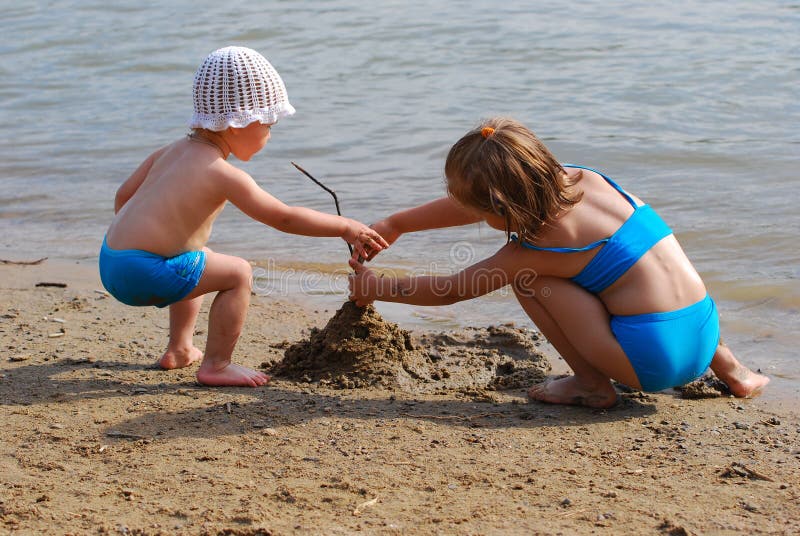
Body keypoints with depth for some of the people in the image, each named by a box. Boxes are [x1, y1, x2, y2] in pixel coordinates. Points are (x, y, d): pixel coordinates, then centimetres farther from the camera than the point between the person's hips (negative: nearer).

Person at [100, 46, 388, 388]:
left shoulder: (172, 151, 12)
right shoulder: (223, 174, -13)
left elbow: (124, 195, 20)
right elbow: (284, 218, -11)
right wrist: (346, 227, -4)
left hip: (111, 260, 10)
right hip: (144, 273, -10)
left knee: (203, 261, 31)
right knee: (238, 273, -4)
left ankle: (179, 349, 36)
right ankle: (216, 365, 1)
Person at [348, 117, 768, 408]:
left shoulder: (536, 249, -10)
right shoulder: (582, 179, 8)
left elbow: (450, 290, 4)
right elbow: (474, 204, 19)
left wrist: (376, 288, 19)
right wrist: (395, 225, 24)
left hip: (653, 359, -7)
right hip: (705, 331, 7)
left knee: (523, 276, -1)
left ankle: (592, 383, 3)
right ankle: (728, 367, 30)